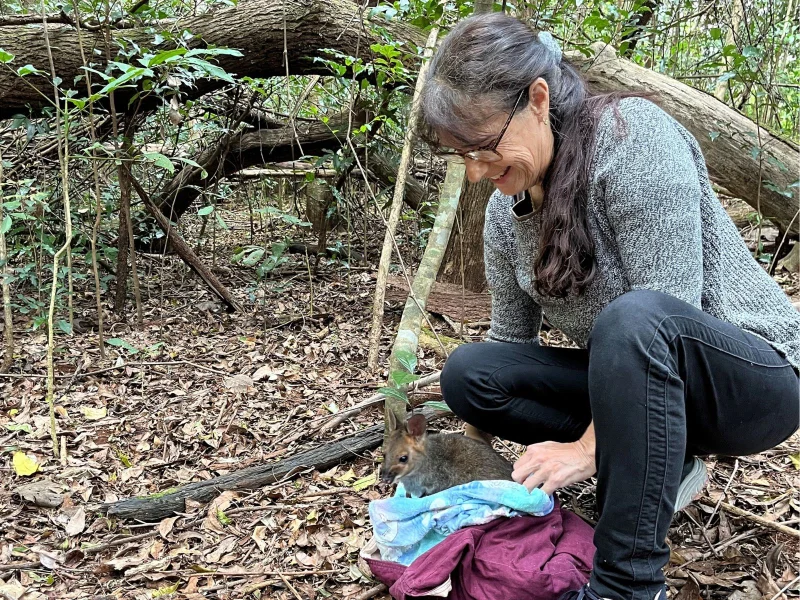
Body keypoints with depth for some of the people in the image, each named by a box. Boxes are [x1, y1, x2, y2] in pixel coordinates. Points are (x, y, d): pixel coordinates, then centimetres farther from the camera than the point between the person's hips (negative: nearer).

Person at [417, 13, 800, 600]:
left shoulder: (633, 133, -22)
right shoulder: (506, 210, 0)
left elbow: (661, 315, -26)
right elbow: (510, 341, 7)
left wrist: (590, 446, -23)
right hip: (630, 384, 7)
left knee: (632, 319, -38)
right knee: (467, 371, -10)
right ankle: (663, 465, 0)